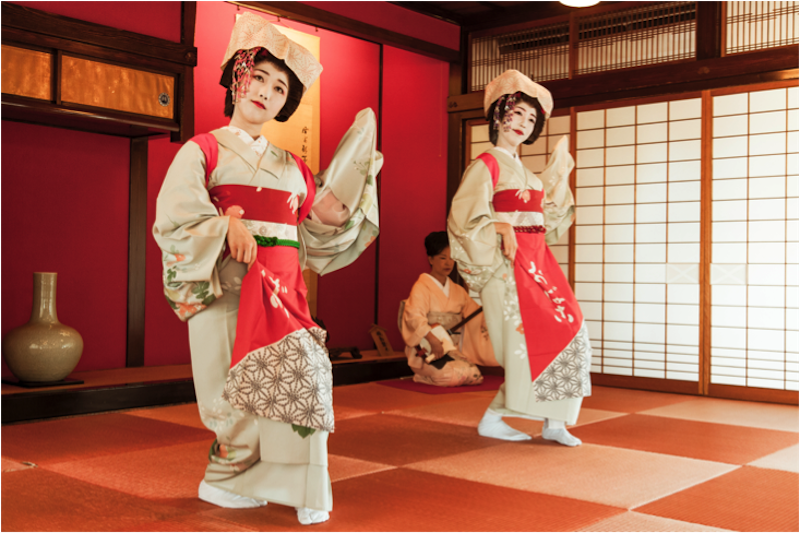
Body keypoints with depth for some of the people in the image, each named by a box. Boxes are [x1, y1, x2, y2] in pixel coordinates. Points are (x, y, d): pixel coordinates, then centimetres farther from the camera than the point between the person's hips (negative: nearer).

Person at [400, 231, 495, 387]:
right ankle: (424, 375, 0)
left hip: (454, 351, 6)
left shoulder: (458, 291, 18)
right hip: (428, 352, -6)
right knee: (456, 375, -28)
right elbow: (414, 317, -20)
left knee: (475, 376, -17)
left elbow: (477, 315, 16)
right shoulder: (422, 287, -4)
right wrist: (433, 340, -31)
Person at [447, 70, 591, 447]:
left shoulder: (523, 170, 21)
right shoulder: (487, 165, -5)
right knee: (529, 342, -9)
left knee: (570, 334, 1)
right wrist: (502, 228, -21)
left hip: (538, 262, 8)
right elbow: (464, 217, -14)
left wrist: (561, 178, 20)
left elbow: (546, 219, 24)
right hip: (510, 264, -8)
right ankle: (492, 419, 5)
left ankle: (554, 422, 7)